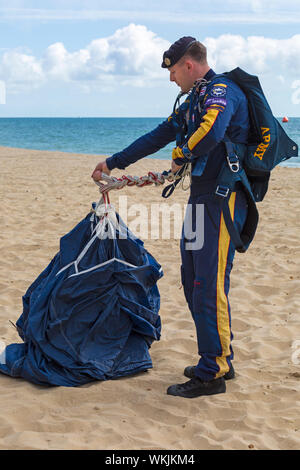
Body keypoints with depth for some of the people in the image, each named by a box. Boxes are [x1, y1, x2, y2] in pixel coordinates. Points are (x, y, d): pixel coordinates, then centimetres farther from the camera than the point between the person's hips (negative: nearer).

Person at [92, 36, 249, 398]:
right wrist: (113, 163, 27)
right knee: (193, 281, 12)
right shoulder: (195, 99, 20)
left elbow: (212, 131, -34)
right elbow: (159, 136, 25)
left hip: (223, 198, -10)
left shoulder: (222, 90, -12)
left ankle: (212, 374, -1)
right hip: (201, 196, 10)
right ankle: (220, 359, 22)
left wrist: (180, 155, -16)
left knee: (209, 285, -9)